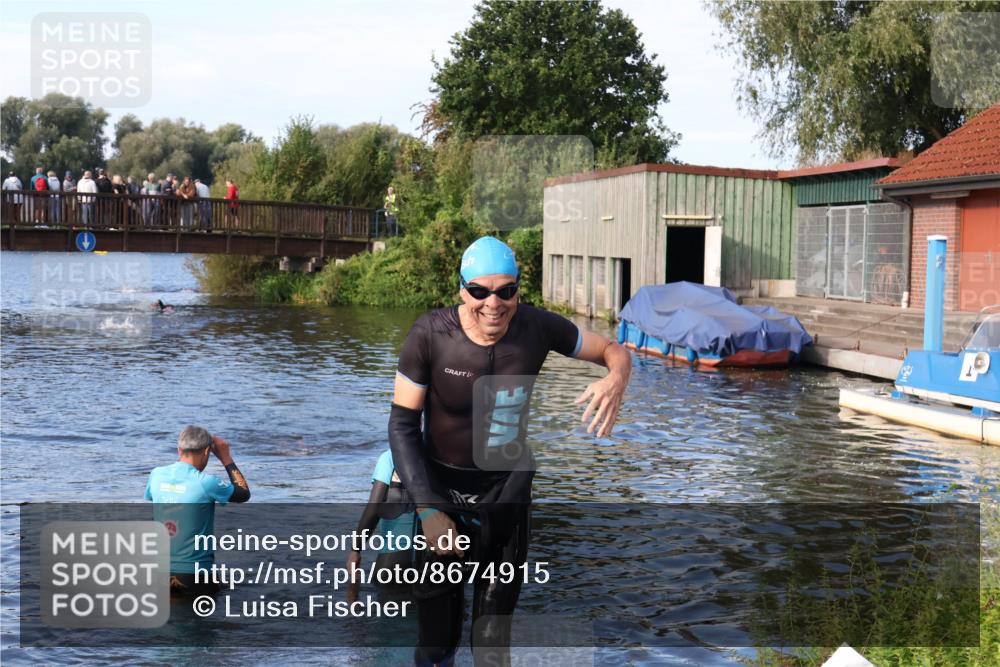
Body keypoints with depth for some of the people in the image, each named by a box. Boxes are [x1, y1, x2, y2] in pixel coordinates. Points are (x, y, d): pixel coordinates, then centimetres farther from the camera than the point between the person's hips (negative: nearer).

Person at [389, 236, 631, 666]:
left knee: (494, 631, 13)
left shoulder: (537, 327, -15)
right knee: (437, 611, 10)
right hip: (441, 484, -2)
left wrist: (616, 380, -29)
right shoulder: (429, 335, -21)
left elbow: (613, 351, -3)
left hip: (507, 485, 2)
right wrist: (427, 509, -22)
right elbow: (403, 424, -15)